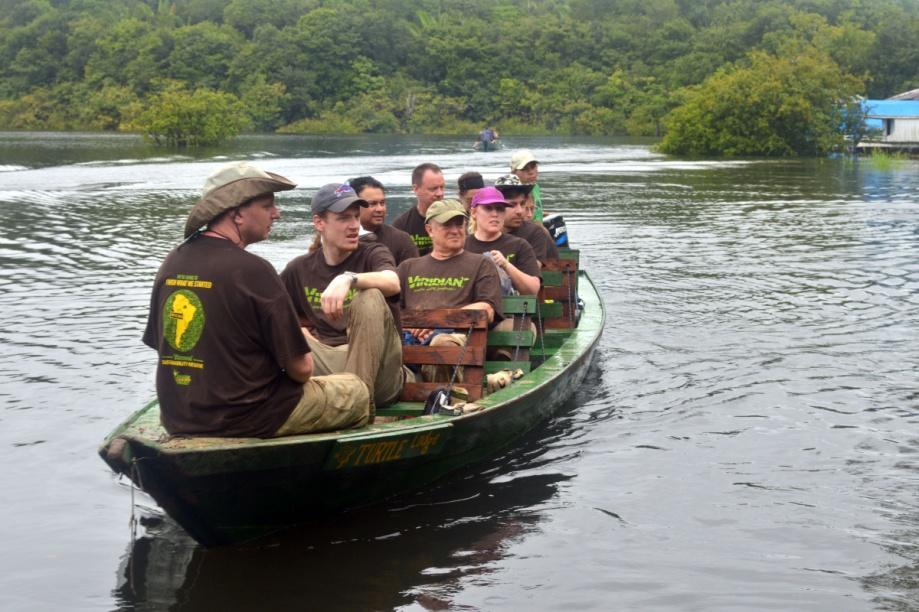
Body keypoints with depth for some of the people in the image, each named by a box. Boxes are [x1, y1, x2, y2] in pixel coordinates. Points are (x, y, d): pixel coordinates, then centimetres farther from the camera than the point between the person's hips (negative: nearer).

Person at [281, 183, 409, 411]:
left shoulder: (372, 254, 1)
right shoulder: (300, 269, 11)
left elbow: (393, 283, -22)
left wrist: (348, 279, -40)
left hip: (376, 371, -2)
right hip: (327, 363, 3)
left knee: (370, 297, -27)